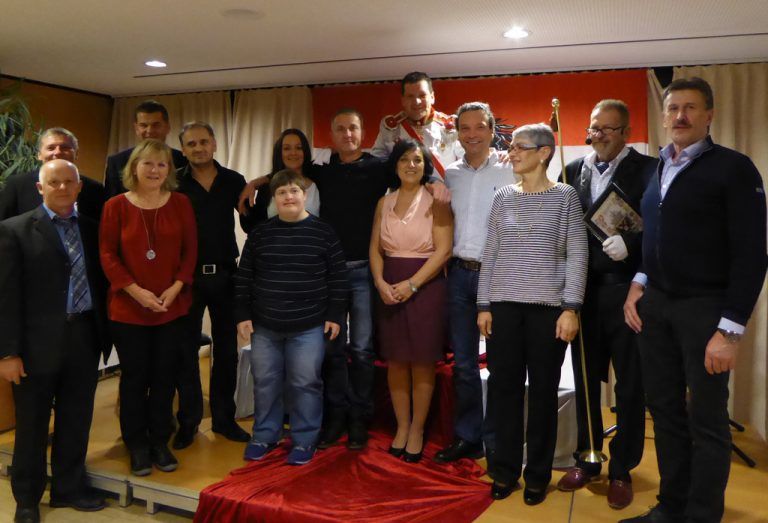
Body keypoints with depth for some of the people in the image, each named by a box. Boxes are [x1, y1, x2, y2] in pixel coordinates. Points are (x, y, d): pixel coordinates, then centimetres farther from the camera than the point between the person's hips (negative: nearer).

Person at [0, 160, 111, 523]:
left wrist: (105, 334, 3)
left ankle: (69, 488, 34)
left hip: (85, 338, 4)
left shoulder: (91, 229, 9)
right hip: (39, 342, -3)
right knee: (32, 426, 12)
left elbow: (100, 284, 9)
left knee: (77, 421, 15)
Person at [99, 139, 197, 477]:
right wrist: (136, 291, -14)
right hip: (128, 308, -1)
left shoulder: (180, 203, 2)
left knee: (165, 376, 10)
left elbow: (190, 250, 2)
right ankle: (137, 445, 24)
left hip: (173, 307, 2)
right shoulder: (116, 206, -3)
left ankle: (160, 442, 26)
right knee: (134, 378, 8)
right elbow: (107, 255, -4)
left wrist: (176, 288, -10)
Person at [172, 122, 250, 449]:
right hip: (188, 276, -1)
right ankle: (188, 421, 22)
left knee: (227, 349, 10)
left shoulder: (233, 181, 2)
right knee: (187, 351, 8)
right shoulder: (174, 183, -2)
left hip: (225, 274, 2)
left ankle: (224, 418, 25)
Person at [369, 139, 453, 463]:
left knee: (422, 361, 3)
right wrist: (380, 282, -9)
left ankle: (417, 430, 17)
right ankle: (401, 426, 22)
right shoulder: (384, 203, 11)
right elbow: (375, 248, 8)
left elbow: (443, 250, -10)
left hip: (425, 284, -3)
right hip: (389, 287, 4)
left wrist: (411, 284, -16)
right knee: (395, 360, 7)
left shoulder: (435, 201, -2)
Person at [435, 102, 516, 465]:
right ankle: (467, 437, 25)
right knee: (463, 362, 11)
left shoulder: (510, 170, -3)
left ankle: (498, 442, 18)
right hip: (459, 273, 5)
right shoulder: (449, 174, 11)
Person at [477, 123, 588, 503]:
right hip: (504, 304, 2)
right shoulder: (503, 197, 10)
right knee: (504, 387, 4)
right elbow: (490, 254, 9)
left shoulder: (565, 196, 2)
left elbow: (577, 255, -2)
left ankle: (538, 474, 20)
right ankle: (505, 469, 19)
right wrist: (483, 305, 4)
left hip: (548, 306, -2)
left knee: (543, 390, 6)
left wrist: (570, 308, -10)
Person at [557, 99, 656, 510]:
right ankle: (586, 459, 31)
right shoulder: (573, 171, 8)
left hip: (626, 290, -3)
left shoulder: (647, 170, -4)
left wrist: (628, 245, -25)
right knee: (585, 380, 14)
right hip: (584, 291, 4)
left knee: (629, 386, 9)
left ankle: (621, 470, 25)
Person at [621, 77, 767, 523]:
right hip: (655, 305, 6)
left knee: (707, 418, 4)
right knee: (665, 409, 14)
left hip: (705, 307, -6)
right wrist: (639, 283, 5)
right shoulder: (657, 170, 11)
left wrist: (730, 329, -17)